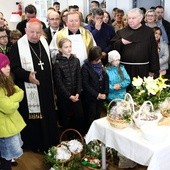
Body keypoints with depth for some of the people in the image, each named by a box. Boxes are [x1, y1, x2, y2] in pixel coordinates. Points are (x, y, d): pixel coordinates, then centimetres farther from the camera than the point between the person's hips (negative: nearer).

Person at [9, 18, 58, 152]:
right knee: (33, 118, 4)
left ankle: (50, 142, 36)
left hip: (46, 89, 6)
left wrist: (51, 84, 16)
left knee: (48, 116, 17)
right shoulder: (18, 46, -13)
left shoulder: (44, 43, 7)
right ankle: (35, 145, 22)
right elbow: (14, 68, -16)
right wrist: (27, 75, -33)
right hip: (30, 91, -6)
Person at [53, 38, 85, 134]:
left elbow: (79, 78, 2)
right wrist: (69, 95, -14)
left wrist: (78, 93, -8)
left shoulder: (76, 60, 3)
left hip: (76, 94, 3)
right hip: (63, 96, -3)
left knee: (80, 116, 6)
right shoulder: (57, 63, -8)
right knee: (66, 118, 8)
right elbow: (59, 82, -10)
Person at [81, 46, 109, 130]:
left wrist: (105, 93, -7)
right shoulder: (85, 67, -13)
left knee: (98, 116, 16)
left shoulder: (101, 65, 5)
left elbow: (106, 79, 4)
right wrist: (96, 94, -16)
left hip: (101, 97, 5)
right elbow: (85, 84, -15)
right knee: (90, 117, 7)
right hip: (90, 98, -5)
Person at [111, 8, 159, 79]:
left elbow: (153, 52, 2)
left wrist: (153, 70, -2)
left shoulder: (148, 32, 4)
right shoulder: (122, 32, 10)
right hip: (125, 68, 1)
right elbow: (113, 46, 7)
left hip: (142, 69, -1)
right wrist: (121, 42, -12)